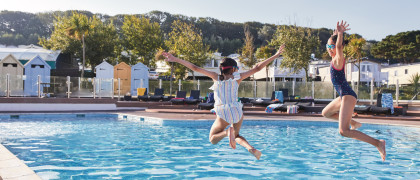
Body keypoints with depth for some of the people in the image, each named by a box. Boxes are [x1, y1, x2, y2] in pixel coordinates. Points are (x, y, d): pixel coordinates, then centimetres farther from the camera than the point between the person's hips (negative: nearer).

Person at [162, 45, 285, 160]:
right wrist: (275, 56, 10)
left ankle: (227, 132, -15)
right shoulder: (237, 78, 2)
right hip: (237, 112, 2)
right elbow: (257, 68, 3)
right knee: (236, 135, 28)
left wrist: (175, 59, 7)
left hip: (222, 114, -1)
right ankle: (251, 148, -2)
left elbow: (195, 68, 4)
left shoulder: (216, 77, 4)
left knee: (212, 139, 18)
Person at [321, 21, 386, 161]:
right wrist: (336, 34, 35)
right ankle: (353, 123, 29)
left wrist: (340, 34, -47)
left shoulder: (338, 59, -12)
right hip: (344, 96, 10)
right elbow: (335, 46, 31)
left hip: (348, 96, -10)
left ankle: (378, 143, -19)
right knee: (325, 113, 31)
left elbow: (339, 46, -34)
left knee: (343, 131, -19)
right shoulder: (336, 58, 11)